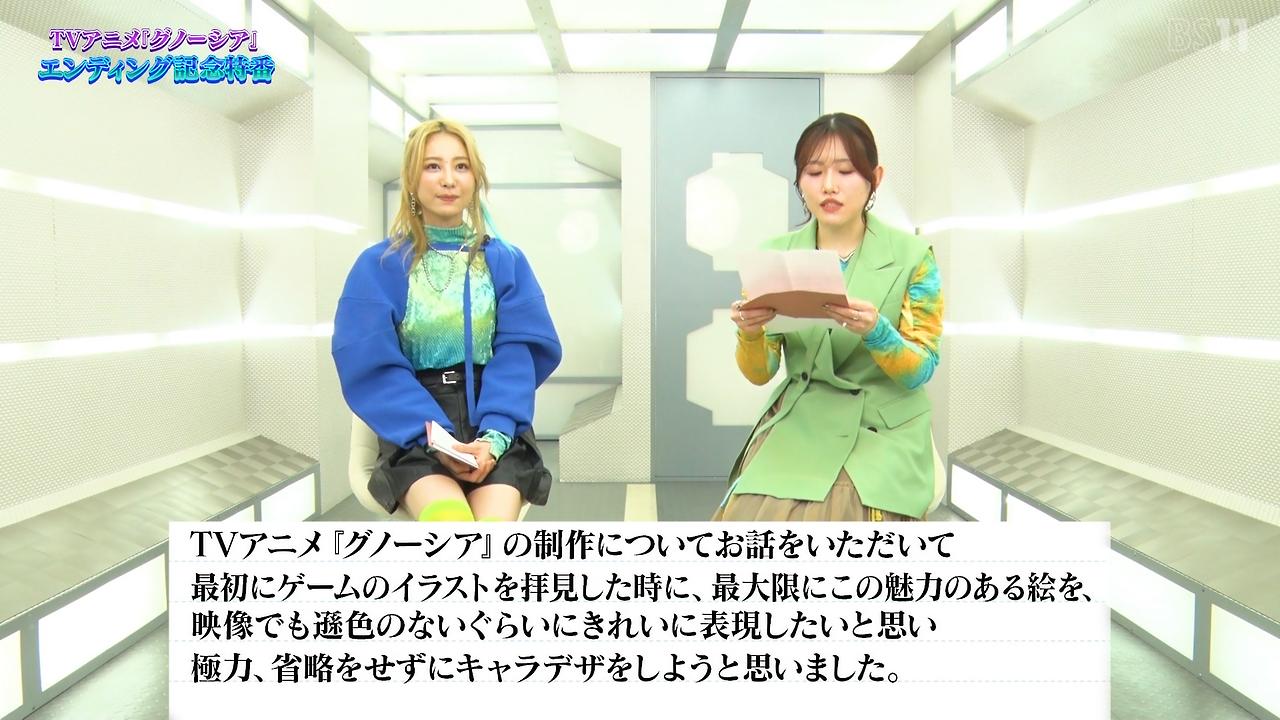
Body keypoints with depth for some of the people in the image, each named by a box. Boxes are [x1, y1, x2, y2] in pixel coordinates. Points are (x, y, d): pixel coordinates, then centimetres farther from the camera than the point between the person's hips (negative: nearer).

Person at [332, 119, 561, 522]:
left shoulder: (506, 261, 12)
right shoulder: (378, 266, 6)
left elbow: (518, 354, 3)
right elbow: (372, 367, -1)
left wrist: (494, 436, -15)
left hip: (492, 426, 1)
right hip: (414, 429, -1)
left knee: (496, 514, -30)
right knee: (449, 516, -33)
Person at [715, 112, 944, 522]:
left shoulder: (912, 256, -3)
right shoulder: (774, 256, 3)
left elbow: (921, 371, -4)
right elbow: (759, 374, 3)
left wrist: (873, 330, -25)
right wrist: (749, 333, -20)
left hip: (884, 429, -1)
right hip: (798, 422, 2)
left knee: (836, 514, -28)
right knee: (757, 512, -24)